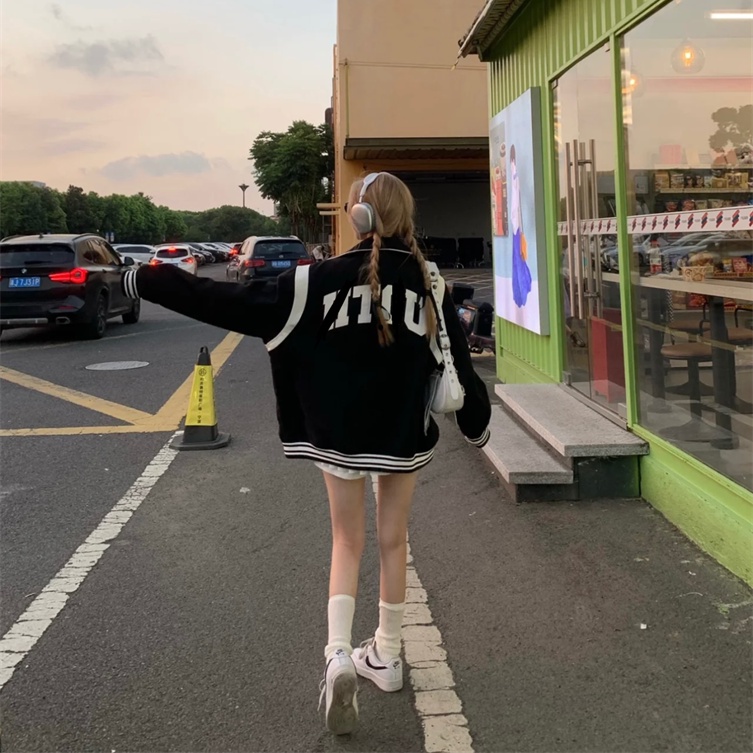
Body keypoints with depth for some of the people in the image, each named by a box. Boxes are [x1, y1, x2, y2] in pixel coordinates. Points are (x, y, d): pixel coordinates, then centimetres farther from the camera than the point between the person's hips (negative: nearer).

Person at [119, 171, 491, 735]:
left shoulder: (321, 281, -12)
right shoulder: (429, 284, -5)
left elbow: (235, 303, -14)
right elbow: (458, 361, 2)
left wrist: (147, 281, -8)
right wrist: (476, 425, 18)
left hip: (341, 437, -1)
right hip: (405, 436, 2)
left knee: (348, 543, 13)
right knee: (393, 541, 17)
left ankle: (339, 655, -3)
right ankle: (386, 656, 29)